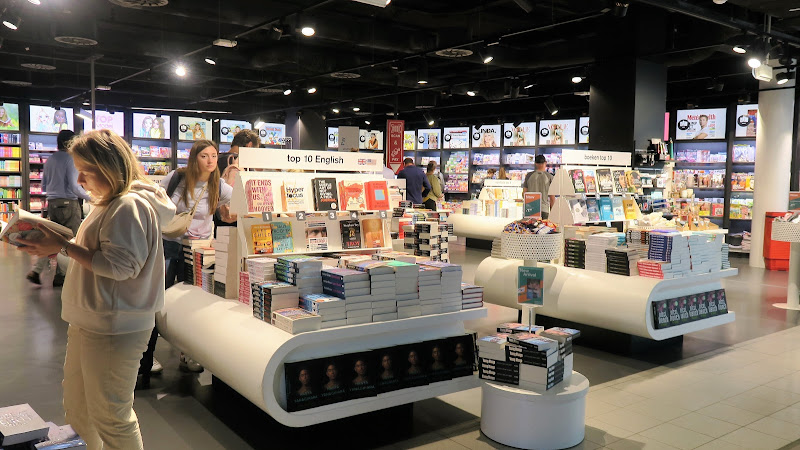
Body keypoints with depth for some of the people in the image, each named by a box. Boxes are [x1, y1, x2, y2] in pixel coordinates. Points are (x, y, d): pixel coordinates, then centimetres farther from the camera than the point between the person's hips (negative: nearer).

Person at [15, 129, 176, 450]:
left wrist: (65, 248, -18)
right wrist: (57, 245, 4)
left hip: (114, 330, -10)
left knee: (110, 418, 3)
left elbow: (120, 265, -24)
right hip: (89, 322, 10)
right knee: (78, 413, 22)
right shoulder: (108, 204, 14)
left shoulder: (130, 206, -18)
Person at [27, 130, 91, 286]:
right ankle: (60, 276, 6)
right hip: (69, 203, -7)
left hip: (51, 203, 7)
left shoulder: (49, 160, 11)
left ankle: (36, 271, 6)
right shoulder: (70, 159, -11)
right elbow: (74, 186, -16)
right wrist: (89, 197, -2)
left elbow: (44, 185, 17)